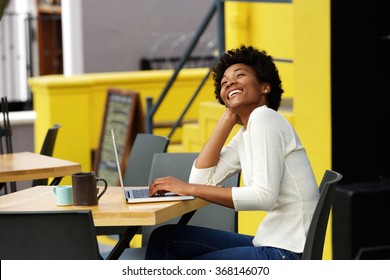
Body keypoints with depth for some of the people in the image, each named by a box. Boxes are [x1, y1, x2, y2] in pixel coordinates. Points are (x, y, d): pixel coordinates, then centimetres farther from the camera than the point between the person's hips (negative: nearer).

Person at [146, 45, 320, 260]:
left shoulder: (264, 118, -11)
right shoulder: (245, 136, 17)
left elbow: (264, 196, -22)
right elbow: (201, 179, 7)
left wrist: (190, 189, -18)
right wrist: (228, 118, 9)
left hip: (288, 253, -9)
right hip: (270, 244, 9)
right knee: (163, 239, 9)